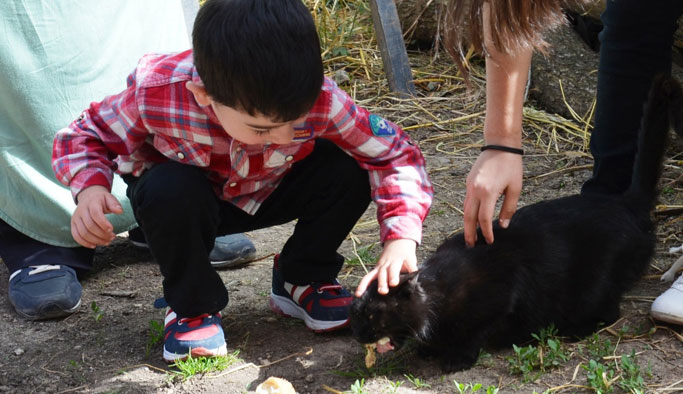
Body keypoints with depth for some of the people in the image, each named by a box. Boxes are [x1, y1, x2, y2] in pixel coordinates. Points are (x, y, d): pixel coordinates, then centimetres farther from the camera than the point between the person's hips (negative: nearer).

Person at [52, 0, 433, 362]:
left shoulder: (320, 100, -34)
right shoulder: (157, 95, -37)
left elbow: (394, 153, -25)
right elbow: (84, 136, -19)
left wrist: (401, 238, -40)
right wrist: (91, 189, -41)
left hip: (269, 193, 2)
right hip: (190, 199, -1)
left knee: (348, 172, -24)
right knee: (168, 191, -36)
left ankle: (301, 280, 3)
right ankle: (192, 305, -7)